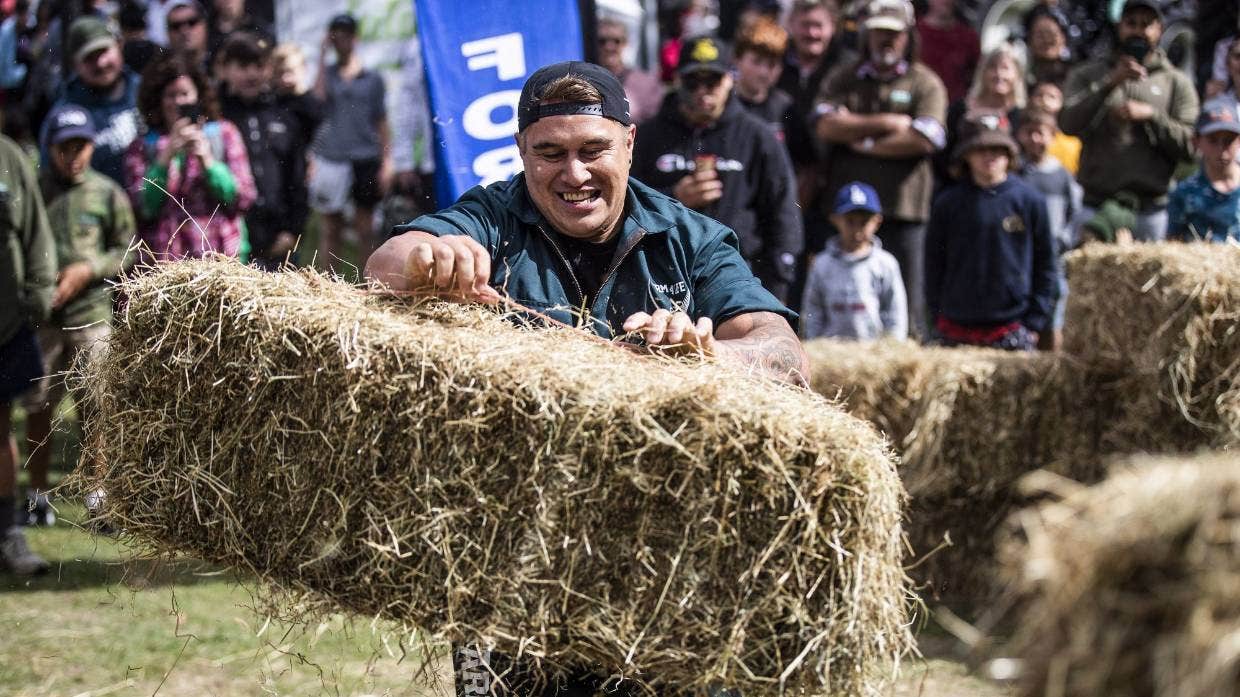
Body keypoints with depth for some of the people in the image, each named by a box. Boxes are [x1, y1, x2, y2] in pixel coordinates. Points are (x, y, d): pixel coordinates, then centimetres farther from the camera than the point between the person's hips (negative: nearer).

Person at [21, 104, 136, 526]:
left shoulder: (108, 194, 3)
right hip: (39, 316, 1)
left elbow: (128, 252, 7)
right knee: (37, 407, 5)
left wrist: (88, 270, -8)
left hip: (92, 313, -1)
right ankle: (37, 495, 17)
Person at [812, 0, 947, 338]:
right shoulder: (843, 79, 15)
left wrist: (866, 144, -3)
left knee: (906, 302, -4)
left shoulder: (925, 84, 7)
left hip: (903, 209, -2)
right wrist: (885, 124, -6)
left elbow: (923, 139, -8)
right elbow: (826, 126, -3)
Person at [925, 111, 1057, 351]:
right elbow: (934, 265, 11)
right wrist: (938, 317, 4)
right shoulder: (948, 203, 4)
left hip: (1012, 330, -1)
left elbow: (1046, 265, 6)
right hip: (956, 329, 1)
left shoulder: (1029, 200, 2)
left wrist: (1035, 322, 0)